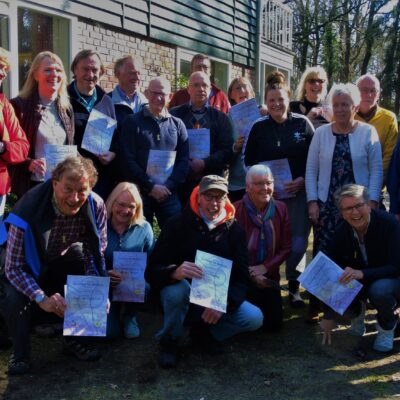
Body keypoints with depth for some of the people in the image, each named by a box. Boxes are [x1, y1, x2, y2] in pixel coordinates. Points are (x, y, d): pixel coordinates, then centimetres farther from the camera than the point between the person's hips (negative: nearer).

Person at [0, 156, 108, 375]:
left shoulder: (96, 207, -25)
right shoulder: (29, 210, -37)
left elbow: (96, 254, -12)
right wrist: (42, 298, -40)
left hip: (64, 258, 3)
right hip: (29, 263, -3)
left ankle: (74, 339, 11)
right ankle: (20, 353, 1)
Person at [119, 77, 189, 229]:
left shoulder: (177, 124, 10)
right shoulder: (133, 122, 2)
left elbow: (184, 160, 5)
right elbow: (127, 160, -6)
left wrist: (168, 186, -8)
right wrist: (151, 186, -12)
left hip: (169, 193, 2)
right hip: (139, 192, -2)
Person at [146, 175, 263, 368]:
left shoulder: (234, 230, -2)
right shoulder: (178, 224, -11)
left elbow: (241, 277, -4)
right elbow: (152, 271, -17)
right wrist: (175, 272, -40)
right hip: (184, 297, -3)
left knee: (255, 318, -19)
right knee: (178, 288, -37)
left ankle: (204, 331, 8)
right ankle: (169, 343, -9)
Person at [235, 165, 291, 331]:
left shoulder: (280, 208, -3)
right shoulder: (236, 210, -17)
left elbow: (286, 248, -1)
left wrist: (264, 267, -14)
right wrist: (249, 274, -17)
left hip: (269, 276, 4)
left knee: (273, 323, 3)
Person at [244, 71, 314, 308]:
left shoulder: (303, 124, 3)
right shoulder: (259, 128, 6)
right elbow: (249, 162, 9)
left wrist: (302, 180, -11)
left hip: (298, 192, -1)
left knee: (298, 240, -4)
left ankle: (294, 284, 15)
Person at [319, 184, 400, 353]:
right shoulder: (341, 233, -13)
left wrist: (362, 273, -42)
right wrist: (328, 316, -12)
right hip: (359, 282, 3)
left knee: (380, 289, -37)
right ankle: (357, 314, 10)